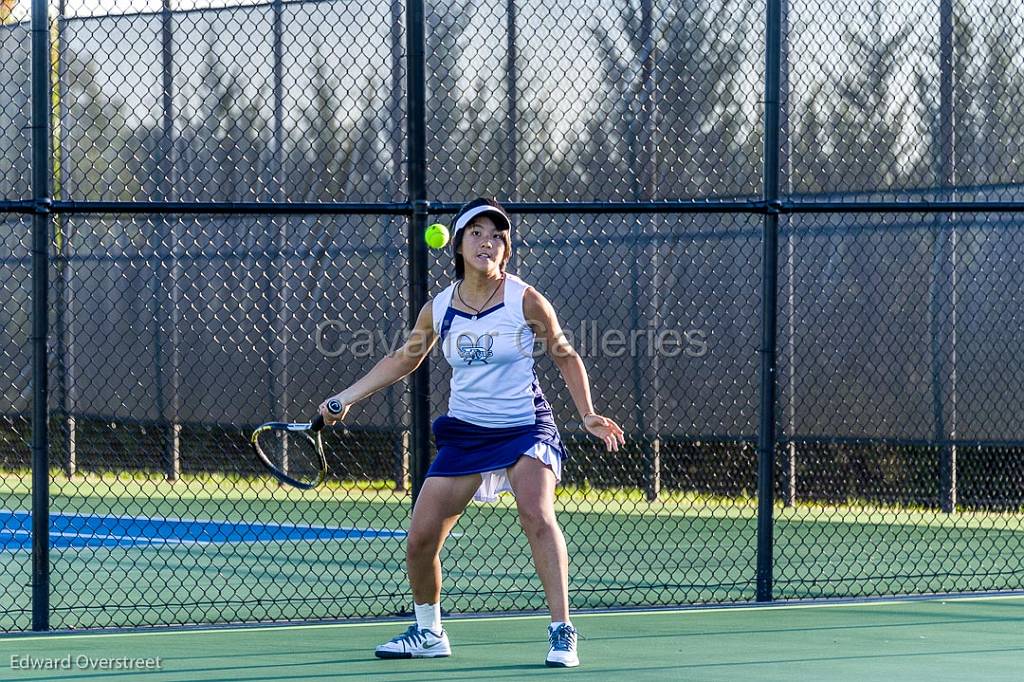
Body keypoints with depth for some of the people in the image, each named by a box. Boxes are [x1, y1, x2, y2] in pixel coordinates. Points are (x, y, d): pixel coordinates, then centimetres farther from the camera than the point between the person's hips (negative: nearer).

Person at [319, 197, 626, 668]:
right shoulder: (439, 308, 0)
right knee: (420, 538, 0)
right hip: (464, 432, 4)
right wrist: (346, 398, 9)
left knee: (537, 515, -27)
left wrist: (587, 415, -2)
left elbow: (565, 355, 4)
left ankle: (562, 633, -24)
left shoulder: (525, 301, -8)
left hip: (524, 428, -4)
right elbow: (401, 361, 16)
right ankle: (428, 633, 24)